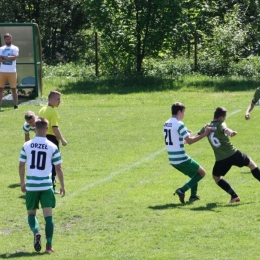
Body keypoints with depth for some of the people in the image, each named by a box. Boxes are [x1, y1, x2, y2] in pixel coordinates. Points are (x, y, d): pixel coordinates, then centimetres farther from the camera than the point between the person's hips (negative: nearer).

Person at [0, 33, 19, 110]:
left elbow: (14, 57, -13)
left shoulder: (15, 48, 4)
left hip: (12, 71, -2)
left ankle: (15, 105, 6)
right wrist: (9, 58, -13)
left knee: (14, 89, 2)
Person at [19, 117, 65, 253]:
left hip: (31, 185, 1)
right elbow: (58, 168, 0)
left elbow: (21, 166, 4)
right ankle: (49, 245, -2)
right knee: (48, 215, 2)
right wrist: (62, 186, 11)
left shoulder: (26, 145, 0)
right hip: (46, 185, -1)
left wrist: (22, 183, 17)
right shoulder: (52, 147, -3)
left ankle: (36, 232, -12)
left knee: (31, 213, 16)